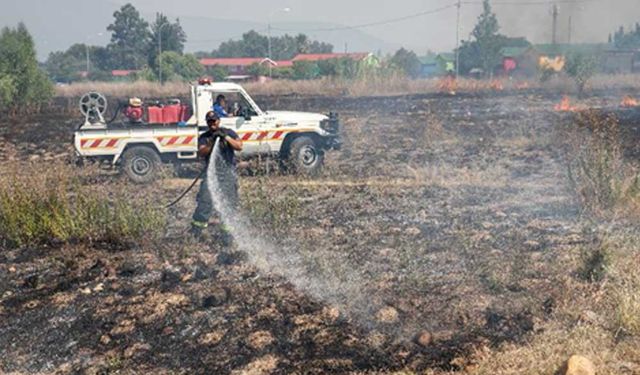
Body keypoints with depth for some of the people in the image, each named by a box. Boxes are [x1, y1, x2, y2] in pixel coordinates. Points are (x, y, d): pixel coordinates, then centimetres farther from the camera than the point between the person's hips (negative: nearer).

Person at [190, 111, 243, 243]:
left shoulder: (229, 133, 10)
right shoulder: (204, 137, 10)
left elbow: (239, 146, -5)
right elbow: (201, 153, -6)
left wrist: (226, 137, -16)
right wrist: (212, 142, -19)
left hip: (228, 174, 0)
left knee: (228, 204, 0)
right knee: (204, 201, -7)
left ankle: (227, 235, 7)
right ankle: (196, 232, 2)